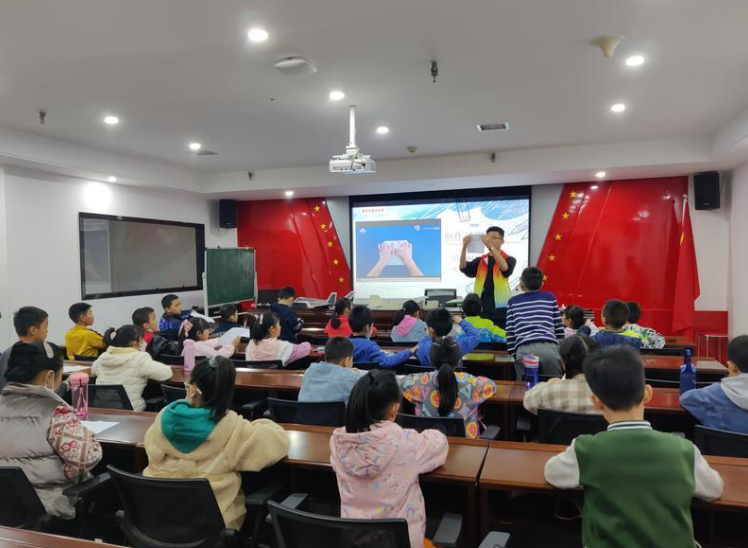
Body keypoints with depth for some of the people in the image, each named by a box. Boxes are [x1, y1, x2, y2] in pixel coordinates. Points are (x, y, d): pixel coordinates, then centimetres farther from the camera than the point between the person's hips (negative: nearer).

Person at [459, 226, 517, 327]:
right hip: (482, 311, 3)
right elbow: (464, 268, -5)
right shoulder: (480, 261, 12)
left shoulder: (509, 259, 3)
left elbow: (505, 268, -21)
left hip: (501, 312, -3)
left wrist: (491, 247, -33)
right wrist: (464, 248, -22)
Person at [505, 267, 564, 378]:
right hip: (549, 348, 1)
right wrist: (560, 350, 27)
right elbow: (559, 329, 19)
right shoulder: (550, 297, 20)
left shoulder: (513, 302, 19)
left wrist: (514, 354, 19)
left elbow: (510, 333, 13)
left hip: (524, 350, 0)